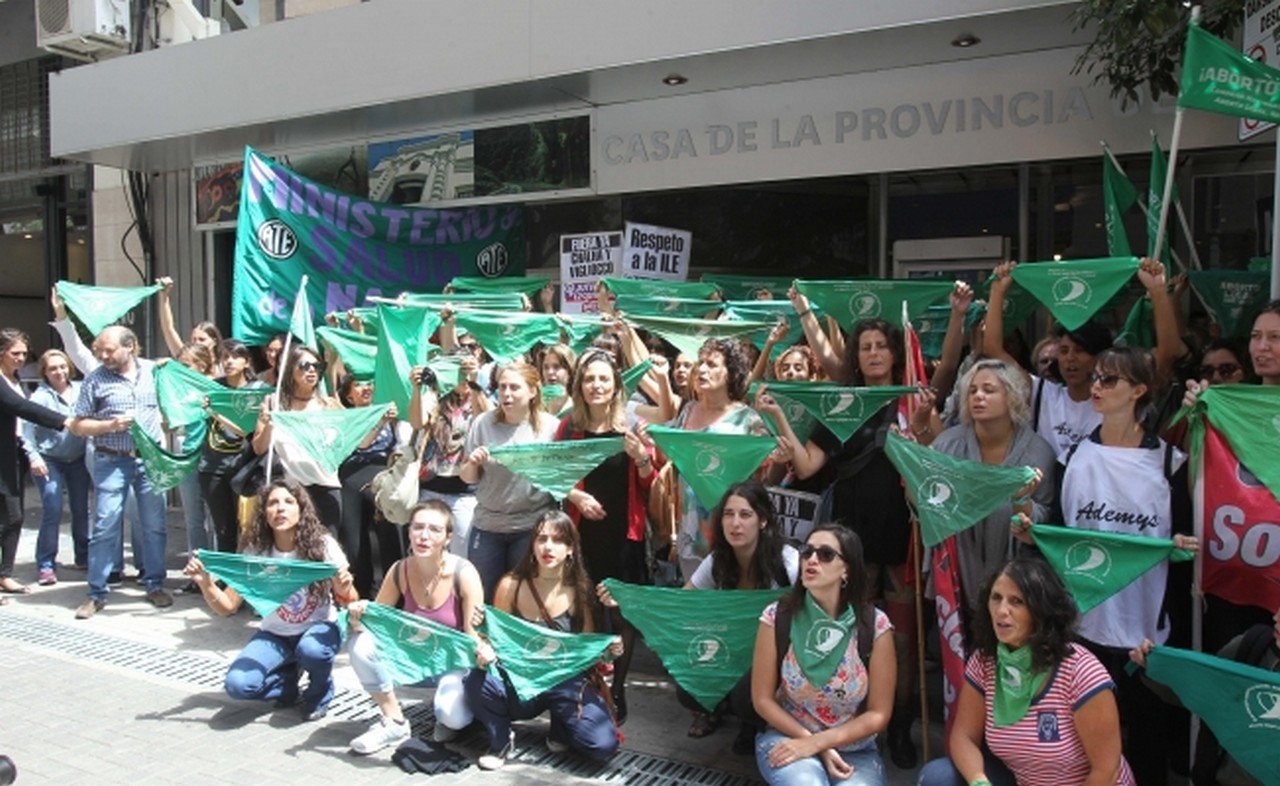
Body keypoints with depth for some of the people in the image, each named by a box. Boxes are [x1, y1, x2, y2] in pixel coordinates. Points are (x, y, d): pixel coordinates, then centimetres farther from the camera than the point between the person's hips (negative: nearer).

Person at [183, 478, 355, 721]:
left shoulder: (323, 545, -15)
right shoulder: (255, 551, -9)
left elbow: (351, 604, -14)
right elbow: (227, 607, -7)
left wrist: (344, 592, -37)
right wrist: (205, 583, -26)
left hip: (318, 628, -2)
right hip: (274, 635, 2)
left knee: (311, 649, -37)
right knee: (237, 684, -24)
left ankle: (319, 694, -1)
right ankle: (289, 686, 10)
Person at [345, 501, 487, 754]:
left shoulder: (463, 574, -20)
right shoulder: (400, 571, -10)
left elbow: (475, 638, -18)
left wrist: (482, 651, -42)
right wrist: (359, 617, -23)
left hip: (454, 663, -4)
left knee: (452, 715, -32)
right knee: (361, 644, -21)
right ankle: (394, 723, -3)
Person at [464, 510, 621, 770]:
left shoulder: (579, 590, -6)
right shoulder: (511, 585, -6)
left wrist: (608, 648, -19)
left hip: (567, 683, 0)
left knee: (603, 746, -23)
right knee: (477, 679, -31)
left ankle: (560, 728, 13)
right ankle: (501, 741, 1)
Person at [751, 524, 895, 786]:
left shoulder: (874, 625, -11)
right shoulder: (777, 617, -10)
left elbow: (878, 714, -6)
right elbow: (763, 699, -4)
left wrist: (815, 743, -16)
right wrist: (814, 745, -12)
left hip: (853, 748, 1)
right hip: (787, 736, 0)